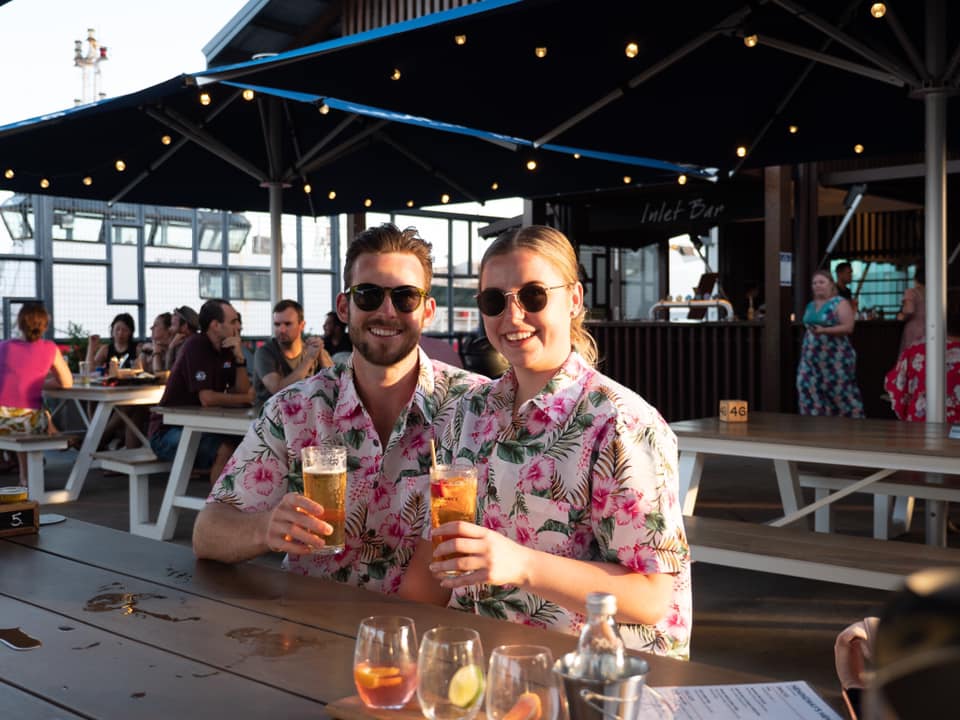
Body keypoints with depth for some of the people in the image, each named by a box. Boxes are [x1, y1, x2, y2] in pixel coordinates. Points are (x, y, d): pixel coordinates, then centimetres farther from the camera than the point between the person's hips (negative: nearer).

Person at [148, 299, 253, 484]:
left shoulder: (226, 349, 7)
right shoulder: (196, 346, -17)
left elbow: (243, 391, 0)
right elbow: (207, 398, -24)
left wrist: (239, 357, -13)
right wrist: (246, 398, -11)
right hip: (168, 432, -7)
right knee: (226, 448, -29)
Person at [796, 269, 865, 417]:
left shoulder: (840, 303, -8)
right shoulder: (811, 305, 14)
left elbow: (848, 327, -16)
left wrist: (823, 330, -24)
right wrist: (805, 349, 20)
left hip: (835, 356, -7)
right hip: (812, 356, 7)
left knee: (838, 390, -4)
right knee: (808, 388, -2)